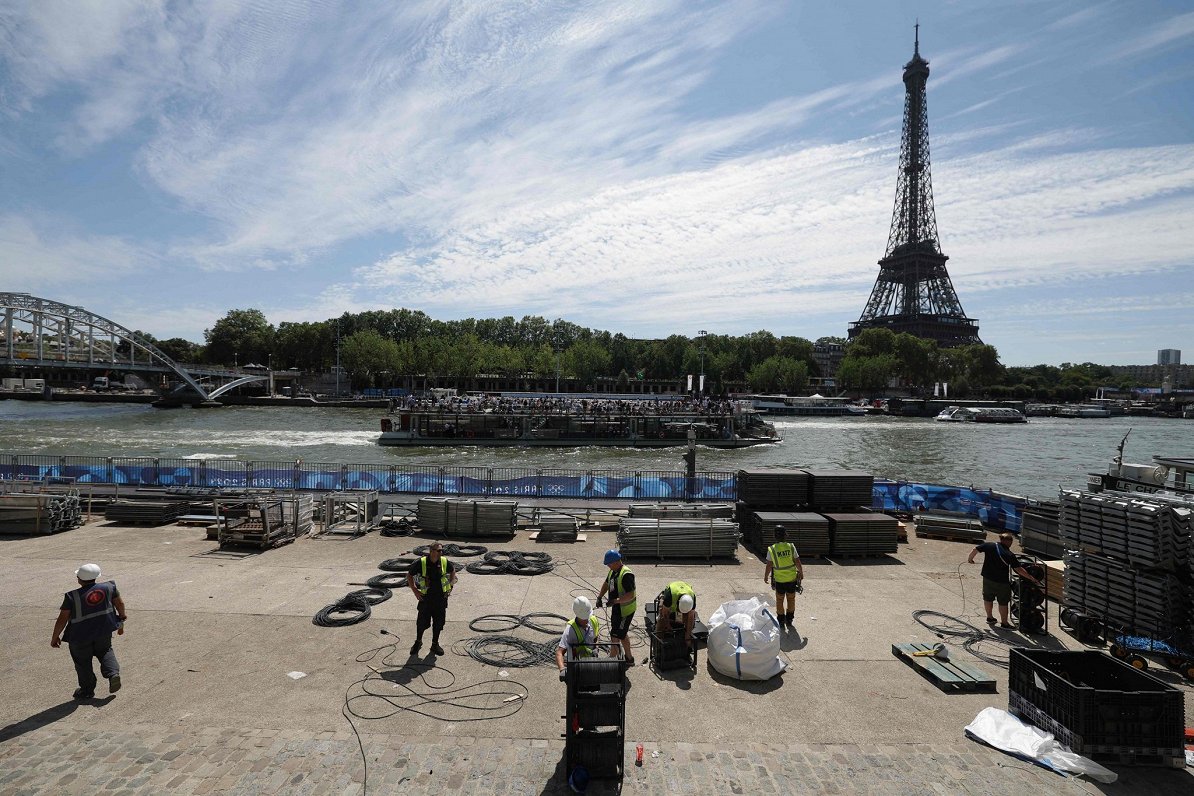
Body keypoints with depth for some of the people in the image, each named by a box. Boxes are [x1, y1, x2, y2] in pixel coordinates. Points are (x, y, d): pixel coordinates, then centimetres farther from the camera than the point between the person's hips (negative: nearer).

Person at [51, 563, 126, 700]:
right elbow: (120, 604, 4)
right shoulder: (108, 587, -6)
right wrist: (122, 617, 22)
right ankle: (113, 673, 4)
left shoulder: (72, 597, -15)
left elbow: (62, 619, -12)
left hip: (80, 637, -3)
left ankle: (87, 690, 28)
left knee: (82, 663, 17)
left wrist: (55, 637, 3)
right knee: (105, 651, 26)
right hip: (104, 632, 3)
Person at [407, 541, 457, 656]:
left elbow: (453, 570, 15)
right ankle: (418, 642, 34)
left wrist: (451, 584, 7)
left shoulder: (445, 562, -6)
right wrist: (414, 591, -3)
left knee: (438, 622, 10)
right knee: (422, 622, 9)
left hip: (441, 598, 2)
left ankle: (435, 644, 28)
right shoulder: (421, 563, -14)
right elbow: (409, 575, -1)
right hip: (426, 598, -2)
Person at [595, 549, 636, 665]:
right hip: (616, 608, 10)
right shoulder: (613, 571, 4)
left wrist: (615, 601, -31)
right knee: (622, 634, 20)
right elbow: (606, 584, 20)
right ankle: (628, 658, 34)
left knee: (616, 636, -3)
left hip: (625, 610, -10)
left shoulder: (626, 575, -25)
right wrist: (599, 597, 8)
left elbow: (630, 595, -30)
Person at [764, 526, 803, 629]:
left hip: (779, 580, -1)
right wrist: (801, 573, 13)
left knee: (779, 601, 15)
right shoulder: (791, 547, -11)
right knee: (791, 600, 18)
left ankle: (781, 621, 19)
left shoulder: (772, 549, -13)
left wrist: (766, 576, 8)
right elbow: (797, 563, -5)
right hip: (792, 579, 1)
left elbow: (769, 566, -8)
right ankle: (789, 620, 25)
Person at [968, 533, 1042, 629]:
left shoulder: (989, 545, -8)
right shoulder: (1010, 555, -16)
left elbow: (975, 550, -3)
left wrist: (970, 559, 14)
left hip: (987, 578, 4)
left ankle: (989, 617, 36)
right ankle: (1004, 623, 19)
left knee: (988, 598, 20)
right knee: (1003, 603, 10)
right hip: (1002, 581, -4)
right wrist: (1032, 578, -11)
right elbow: (1019, 570, -18)